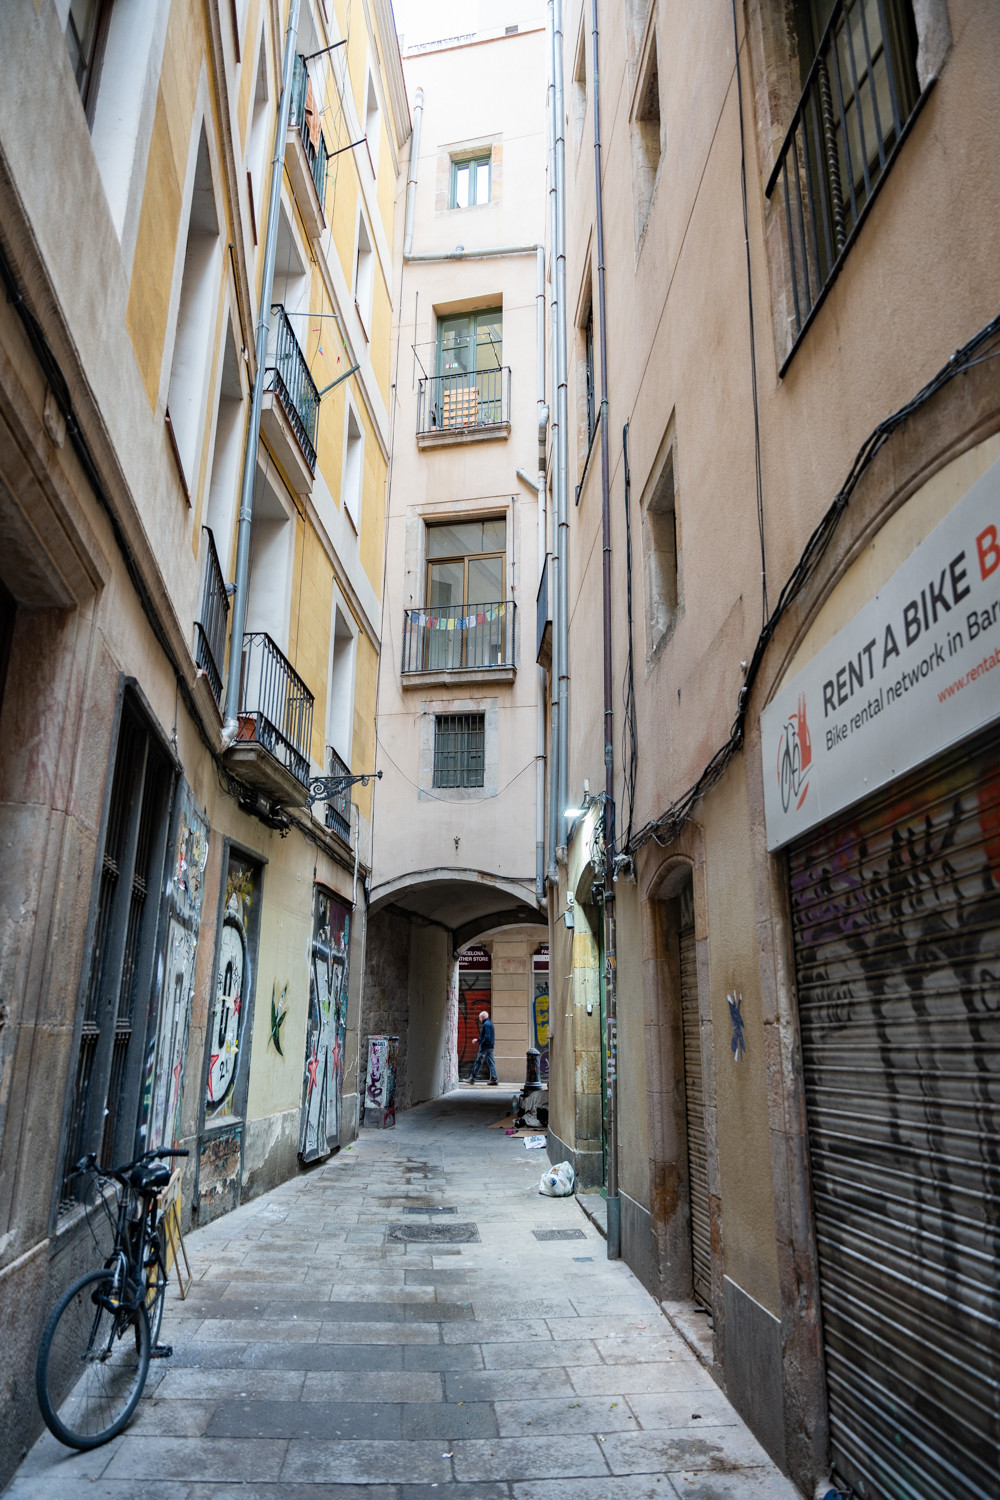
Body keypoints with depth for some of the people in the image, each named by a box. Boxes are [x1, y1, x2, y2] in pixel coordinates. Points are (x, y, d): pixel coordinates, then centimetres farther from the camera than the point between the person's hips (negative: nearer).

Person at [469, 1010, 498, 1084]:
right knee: (491, 1062, 6)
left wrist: (481, 1044, -21)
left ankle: (473, 1078, 2)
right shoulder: (490, 1023, 18)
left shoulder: (486, 1024, -13)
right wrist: (478, 1039, 24)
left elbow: (487, 1036, -22)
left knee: (478, 1061, -3)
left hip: (485, 1047, -10)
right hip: (490, 1047, 10)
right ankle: (493, 1079, 2)